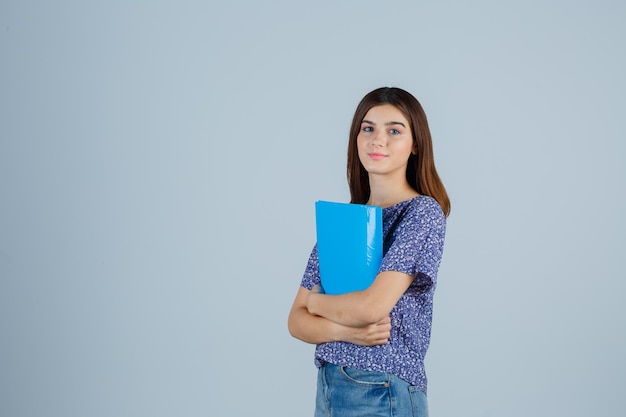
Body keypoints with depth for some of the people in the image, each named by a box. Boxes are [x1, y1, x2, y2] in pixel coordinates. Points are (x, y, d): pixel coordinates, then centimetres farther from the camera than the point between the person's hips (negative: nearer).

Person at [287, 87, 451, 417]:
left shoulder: (423, 212, -10)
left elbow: (373, 305, -21)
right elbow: (297, 320, 4)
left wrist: (316, 301, -3)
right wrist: (345, 331, -15)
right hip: (327, 387, 5)